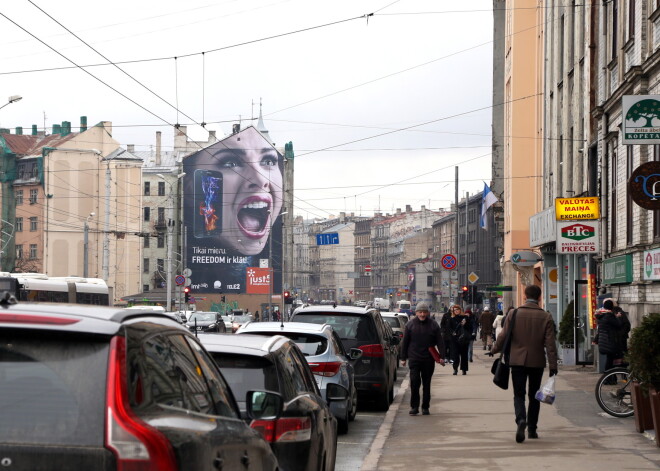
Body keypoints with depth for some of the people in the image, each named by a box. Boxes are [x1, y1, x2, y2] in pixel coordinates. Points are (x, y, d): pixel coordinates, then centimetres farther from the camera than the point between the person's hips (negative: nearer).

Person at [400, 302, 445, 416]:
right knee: (414, 381, -9)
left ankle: (425, 407, 14)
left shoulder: (433, 325, 2)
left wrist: (442, 357, -7)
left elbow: (440, 342, 3)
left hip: (428, 359, 1)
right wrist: (403, 358, 4)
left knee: (426, 384, 7)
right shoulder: (410, 324, 3)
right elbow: (405, 342, 6)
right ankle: (414, 406, -1)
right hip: (414, 358, -1)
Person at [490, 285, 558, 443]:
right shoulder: (546, 317, -3)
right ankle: (532, 429, 17)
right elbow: (550, 343, -6)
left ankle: (521, 420, -25)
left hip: (517, 360, -1)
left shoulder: (513, 314, -4)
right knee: (534, 396, 14)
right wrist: (553, 365, -3)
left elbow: (503, 336, 0)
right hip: (537, 362, 1)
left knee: (519, 394, 1)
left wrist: (494, 350, 18)